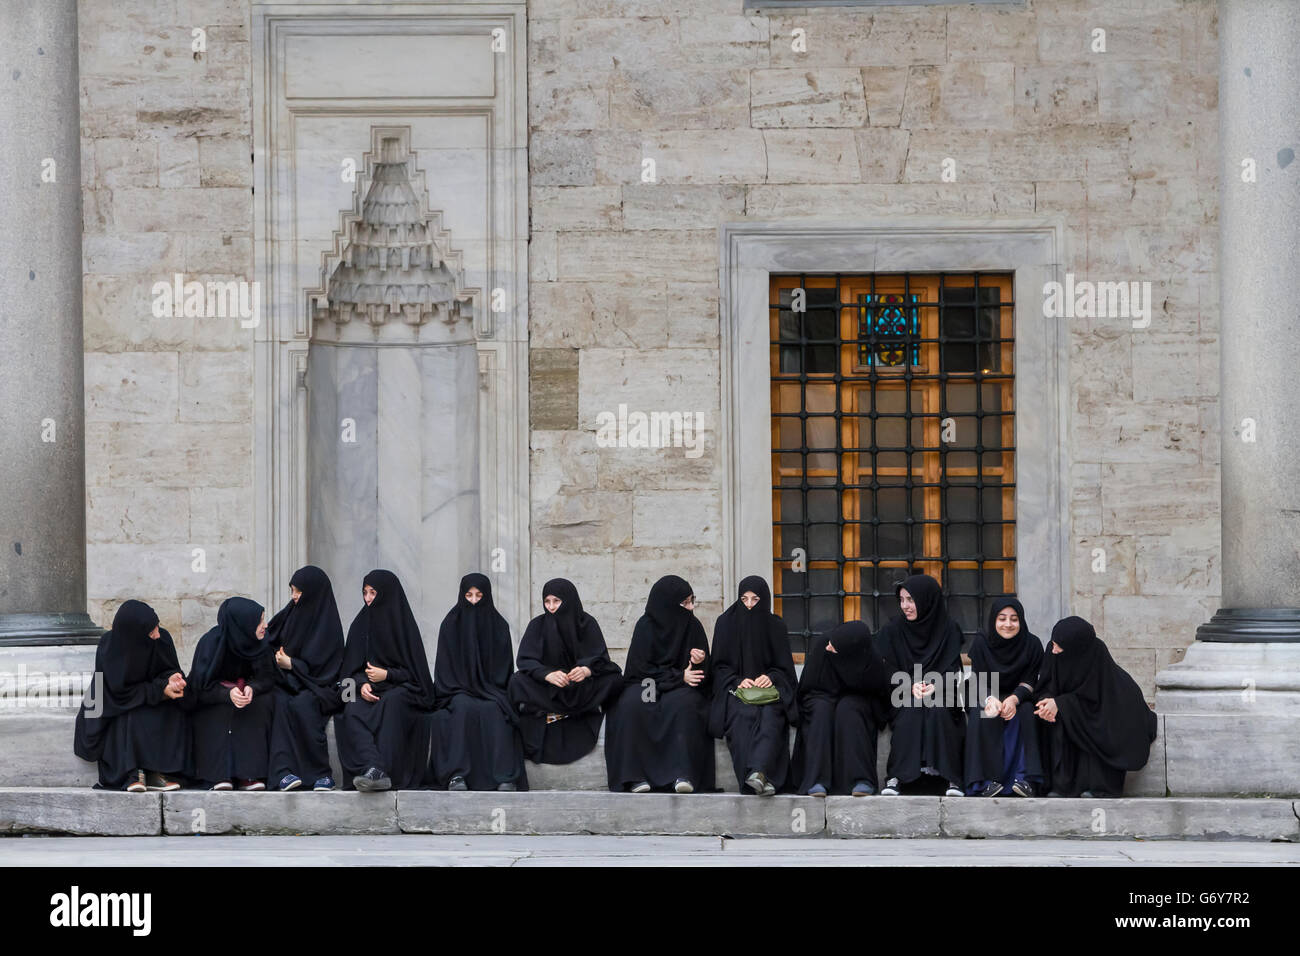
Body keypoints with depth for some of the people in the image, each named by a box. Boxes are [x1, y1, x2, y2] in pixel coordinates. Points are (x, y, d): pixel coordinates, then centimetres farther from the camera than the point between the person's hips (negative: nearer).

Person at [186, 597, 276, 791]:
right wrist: (228, 694, -41)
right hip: (208, 706, -4)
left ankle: (249, 774, -31)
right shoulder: (211, 642, -22)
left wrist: (251, 689, -34)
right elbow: (202, 687, -22)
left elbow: (267, 679, -11)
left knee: (265, 702, -26)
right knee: (223, 709, -35)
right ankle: (218, 776, -38)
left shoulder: (260, 643, -10)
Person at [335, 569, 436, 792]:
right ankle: (375, 770, -54)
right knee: (352, 711, -33)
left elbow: (415, 673, 2)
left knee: (390, 704, -39)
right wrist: (362, 683, -10)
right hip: (369, 690, 3)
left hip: (400, 691, -3)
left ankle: (383, 771, -52)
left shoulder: (403, 624, 3)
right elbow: (352, 669, 12)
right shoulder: (361, 624, 13)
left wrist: (387, 674, -13)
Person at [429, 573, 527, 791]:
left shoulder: (498, 626, 10)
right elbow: (444, 668, 5)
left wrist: (492, 692, -7)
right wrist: (459, 693, -10)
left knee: (493, 711, -34)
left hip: (491, 692, 1)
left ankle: (505, 779, -44)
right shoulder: (451, 624, 8)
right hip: (458, 692, -1)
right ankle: (456, 776, -45)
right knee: (465, 708, -35)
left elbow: (505, 670, 9)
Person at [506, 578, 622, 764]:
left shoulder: (586, 623, -2)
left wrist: (586, 670, -36)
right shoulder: (538, 625, -2)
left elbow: (600, 658, -11)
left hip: (582, 688, 1)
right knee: (517, 682, -28)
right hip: (546, 689, -1)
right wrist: (548, 674, -34)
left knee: (614, 678, -27)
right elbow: (526, 660, -13)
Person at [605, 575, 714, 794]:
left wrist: (700, 661, -16)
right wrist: (678, 676, -13)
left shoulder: (693, 627, 5)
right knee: (632, 704, -34)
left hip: (682, 688, 1)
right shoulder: (646, 626, -1)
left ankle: (683, 773, -40)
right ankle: (636, 774, -34)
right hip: (647, 684, -1)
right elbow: (641, 668, -6)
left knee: (683, 704, -35)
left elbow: (703, 674, 8)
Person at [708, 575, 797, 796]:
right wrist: (737, 682, -12)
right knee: (743, 714, -36)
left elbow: (785, 669, 10)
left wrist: (771, 677, -12)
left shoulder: (775, 626, 12)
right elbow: (720, 667, 7)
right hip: (735, 691, -1)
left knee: (770, 715, -36)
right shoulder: (727, 623, 10)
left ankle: (757, 772, -58)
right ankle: (762, 780, -54)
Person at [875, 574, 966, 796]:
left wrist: (935, 686, -26)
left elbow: (953, 672, -4)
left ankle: (952, 778, -34)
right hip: (902, 697, 0)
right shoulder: (892, 631, 5)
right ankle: (895, 777, -36)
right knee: (910, 714, -33)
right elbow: (889, 673, -2)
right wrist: (911, 686, -22)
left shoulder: (949, 630, 3)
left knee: (938, 713, -34)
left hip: (940, 695, 0)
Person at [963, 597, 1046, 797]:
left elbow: (1029, 682, -10)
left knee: (1027, 713, -32)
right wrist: (990, 700, -36)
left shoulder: (1032, 644, -9)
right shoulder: (981, 642, -10)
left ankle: (1026, 778, -33)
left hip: (1020, 697, 0)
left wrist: (1014, 699, -31)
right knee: (983, 716, -32)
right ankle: (989, 779, -35)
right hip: (986, 696, 0)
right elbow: (979, 681, -13)